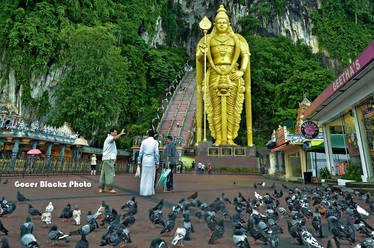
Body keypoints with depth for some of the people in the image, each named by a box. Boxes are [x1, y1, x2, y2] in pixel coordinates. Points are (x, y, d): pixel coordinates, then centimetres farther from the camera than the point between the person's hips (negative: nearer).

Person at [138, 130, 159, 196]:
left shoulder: (144, 141, 4)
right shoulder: (155, 142, -2)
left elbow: (141, 152, 4)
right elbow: (156, 153, -6)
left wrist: (139, 161, 11)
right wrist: (157, 162, -1)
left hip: (144, 161, 2)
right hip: (152, 161, -2)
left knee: (144, 176, 9)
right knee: (151, 176, 5)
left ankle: (143, 191, 13)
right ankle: (149, 191, 7)